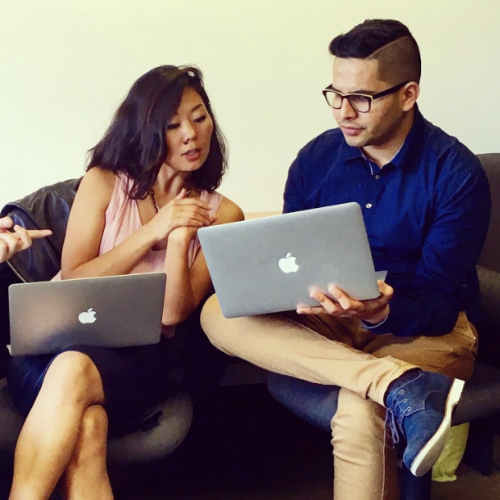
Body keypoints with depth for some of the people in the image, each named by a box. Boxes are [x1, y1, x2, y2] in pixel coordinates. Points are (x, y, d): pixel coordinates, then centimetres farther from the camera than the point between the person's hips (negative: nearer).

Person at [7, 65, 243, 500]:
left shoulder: (221, 215, 9)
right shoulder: (103, 183, 7)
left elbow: (174, 314, 0)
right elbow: (72, 283, 0)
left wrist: (180, 237, -16)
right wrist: (152, 231, -9)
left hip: (139, 356, 0)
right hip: (63, 337, 0)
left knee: (73, 371, -37)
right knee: (84, 427, -36)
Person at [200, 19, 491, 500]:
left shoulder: (456, 173, -11)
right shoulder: (315, 159, 1)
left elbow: (439, 301, -13)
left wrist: (383, 313, -35)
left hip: (419, 328, -5)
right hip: (329, 319, 5)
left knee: (358, 416, -39)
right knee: (219, 312, -24)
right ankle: (399, 385, -36)